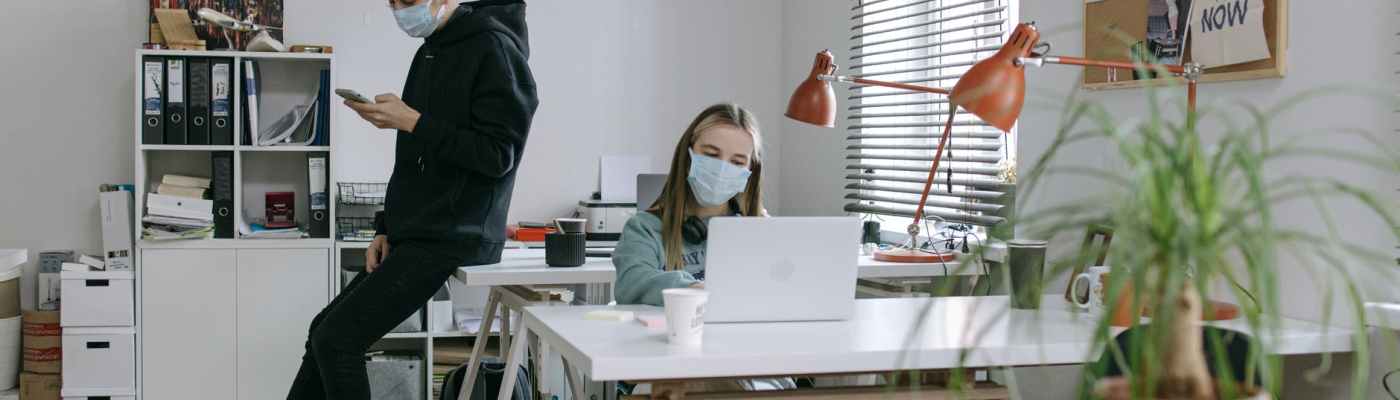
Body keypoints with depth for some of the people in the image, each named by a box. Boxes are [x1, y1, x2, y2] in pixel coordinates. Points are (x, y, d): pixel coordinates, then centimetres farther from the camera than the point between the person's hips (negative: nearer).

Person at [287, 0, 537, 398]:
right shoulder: (429, 54, 16)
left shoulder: (493, 49, -12)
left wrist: (413, 122, -20)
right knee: (324, 332, 13)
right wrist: (387, 229, 12)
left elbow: (496, 155, -18)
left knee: (335, 339, -13)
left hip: (451, 238, -9)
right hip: (414, 235, 9)